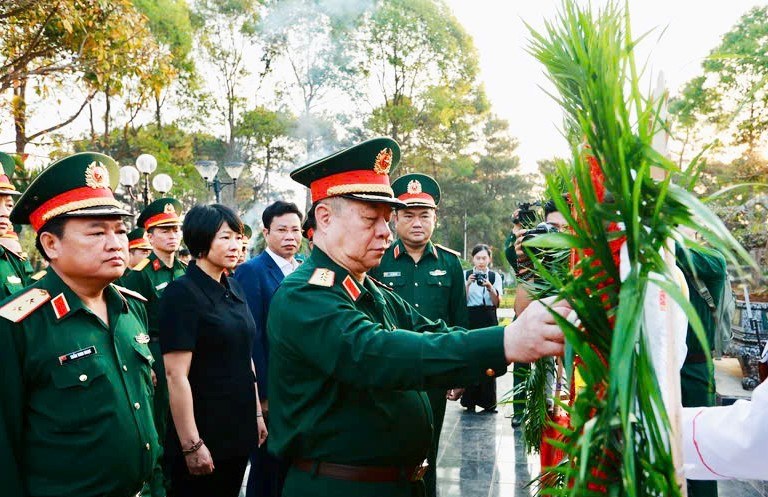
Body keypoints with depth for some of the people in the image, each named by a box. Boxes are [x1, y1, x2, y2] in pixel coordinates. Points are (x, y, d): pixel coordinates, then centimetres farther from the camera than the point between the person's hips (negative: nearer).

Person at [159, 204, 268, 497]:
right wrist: (191, 445, -19)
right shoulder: (182, 293, -16)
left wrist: (257, 413, 12)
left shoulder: (234, 288, 7)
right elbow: (176, 375, -19)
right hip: (204, 432, -7)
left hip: (240, 427, 7)